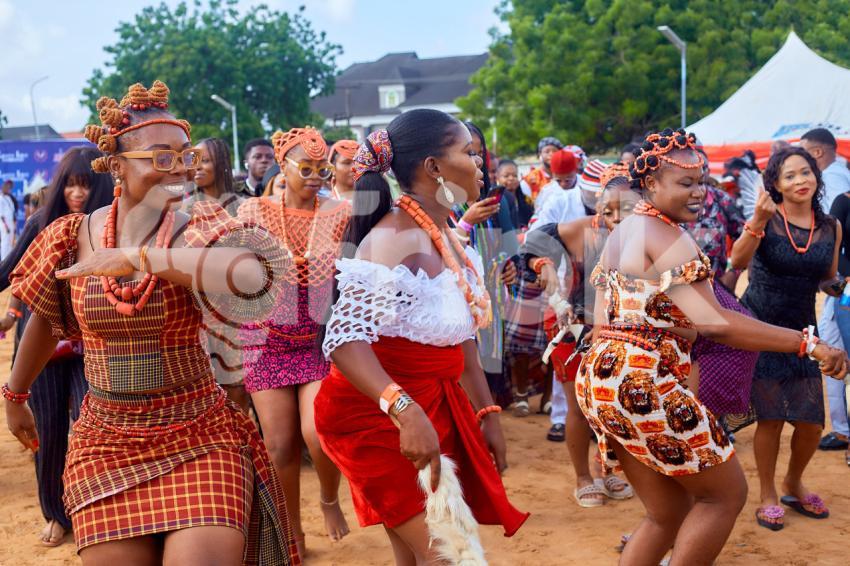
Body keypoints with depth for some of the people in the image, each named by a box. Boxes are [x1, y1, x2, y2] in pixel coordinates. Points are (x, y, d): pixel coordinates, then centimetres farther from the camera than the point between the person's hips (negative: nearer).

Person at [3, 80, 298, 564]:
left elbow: (253, 276, -35)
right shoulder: (74, 238, -1)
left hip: (201, 438, -2)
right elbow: (44, 320, 18)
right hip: (105, 444, 3)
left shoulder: (200, 231, -11)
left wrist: (135, 257, -30)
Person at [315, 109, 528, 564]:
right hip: (382, 415, -9)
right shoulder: (394, 238, -21)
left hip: (435, 405, 9)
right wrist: (405, 412, -43)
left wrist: (487, 414, 16)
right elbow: (345, 338, -32)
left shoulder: (446, 237, 7)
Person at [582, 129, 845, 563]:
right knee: (726, 493, 6)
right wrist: (808, 344, -22)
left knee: (668, 514, 16)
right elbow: (714, 324, -23)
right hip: (642, 383, -9)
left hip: (602, 378, 9)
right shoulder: (667, 237, -12)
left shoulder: (621, 233, 17)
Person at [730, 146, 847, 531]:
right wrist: (758, 221, -40)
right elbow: (738, 261, -27)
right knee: (771, 418, -2)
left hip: (801, 330, 4)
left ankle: (793, 485, 32)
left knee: (812, 423, 4)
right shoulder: (766, 220, -10)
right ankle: (768, 496, 18)